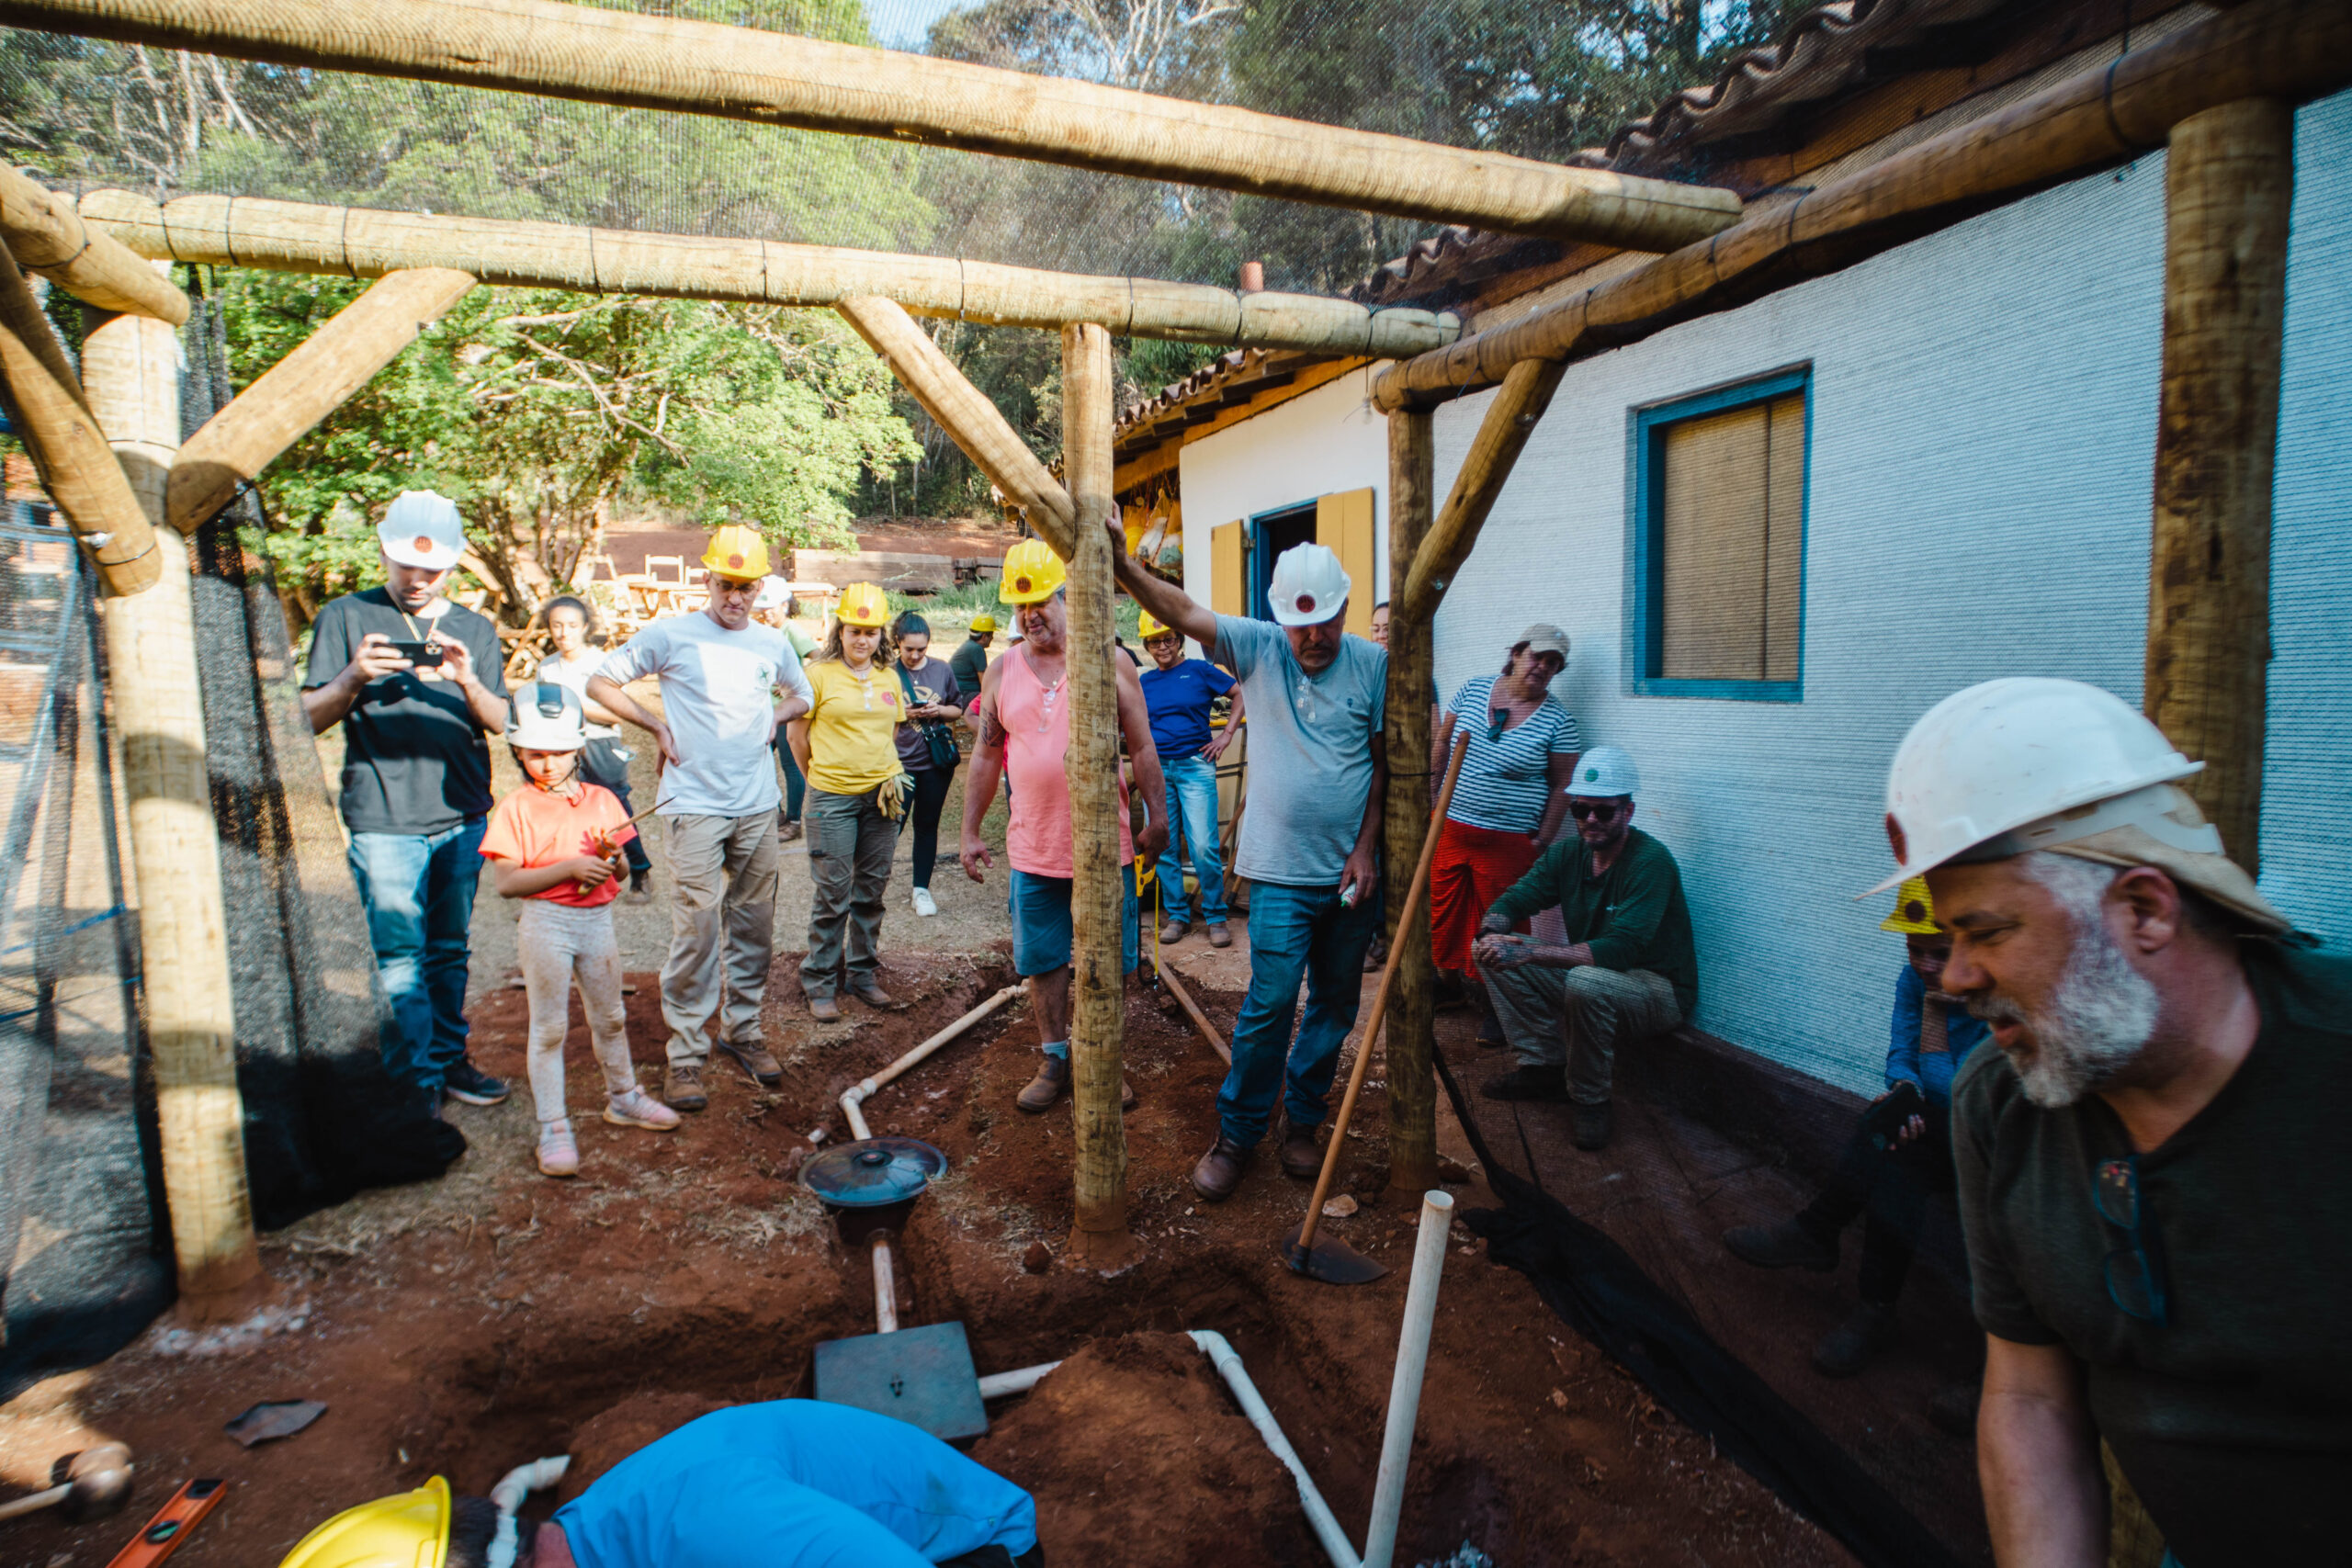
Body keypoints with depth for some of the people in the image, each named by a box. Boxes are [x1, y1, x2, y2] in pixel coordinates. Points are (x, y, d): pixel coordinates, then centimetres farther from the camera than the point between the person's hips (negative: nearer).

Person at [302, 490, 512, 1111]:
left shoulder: (475, 630, 13)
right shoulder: (347, 617, 4)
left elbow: (499, 723, 6)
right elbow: (310, 719, 2)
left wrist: (467, 681, -14)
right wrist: (353, 678, -18)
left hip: (463, 815, 3)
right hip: (383, 820, -3)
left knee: (450, 949, 10)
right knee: (399, 956, -5)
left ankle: (448, 1059, 22)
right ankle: (416, 1085, 3)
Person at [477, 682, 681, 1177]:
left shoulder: (601, 800, 5)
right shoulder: (515, 808, -6)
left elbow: (619, 872, 9)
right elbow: (507, 882, -14)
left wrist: (610, 856, -14)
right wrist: (569, 867, -22)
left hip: (597, 918, 4)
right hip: (544, 922, -4)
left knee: (609, 1018, 17)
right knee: (549, 1027, 3)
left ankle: (622, 1097, 35)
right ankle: (553, 1128, 11)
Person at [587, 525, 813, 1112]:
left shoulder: (773, 643, 9)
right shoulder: (671, 635, -3)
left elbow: (801, 693, 28)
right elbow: (599, 682, 3)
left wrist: (774, 716, 9)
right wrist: (658, 725, -3)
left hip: (758, 807, 5)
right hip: (695, 806, -4)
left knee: (753, 927, 10)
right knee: (696, 931, -6)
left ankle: (743, 1031, 24)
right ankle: (686, 1053, 4)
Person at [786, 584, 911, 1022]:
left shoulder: (888, 679, 9)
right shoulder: (819, 674, -5)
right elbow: (797, 734, 1)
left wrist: (884, 774, 15)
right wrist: (818, 777, 8)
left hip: (882, 795, 4)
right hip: (832, 798, -4)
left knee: (871, 892, 11)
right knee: (832, 894, 0)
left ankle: (864, 975, 24)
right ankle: (820, 984, 13)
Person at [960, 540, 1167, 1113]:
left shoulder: (1109, 662, -2)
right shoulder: (1002, 671, 5)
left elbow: (1142, 748, 1)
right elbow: (986, 756, 10)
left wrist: (1158, 817, -2)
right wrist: (970, 832, 9)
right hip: (1032, 848, 2)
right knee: (1042, 962, 11)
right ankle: (1054, 1060, 29)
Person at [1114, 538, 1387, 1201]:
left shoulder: (1373, 665, -2)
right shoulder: (1258, 648, -3)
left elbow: (1384, 764, 0)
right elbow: (1181, 611, -15)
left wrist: (1366, 848, -6)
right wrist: (1121, 566, -31)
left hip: (1353, 870, 2)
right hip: (1283, 872, -2)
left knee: (1336, 1005, 13)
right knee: (1270, 1004, -4)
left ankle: (1303, 1121, 33)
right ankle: (1236, 1135, 14)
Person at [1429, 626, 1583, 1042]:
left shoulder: (1559, 721, -5)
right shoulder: (1473, 689, 2)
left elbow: (1561, 786, -1)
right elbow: (1442, 743, 11)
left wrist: (1542, 842, -4)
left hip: (1508, 841, -3)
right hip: (1450, 827, 3)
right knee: (1445, 911, 12)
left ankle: (1496, 1008, 21)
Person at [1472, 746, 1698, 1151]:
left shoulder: (1651, 861, -23)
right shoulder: (1568, 853, 0)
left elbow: (1620, 949, -34)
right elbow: (1512, 900, -1)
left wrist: (1528, 953, -40)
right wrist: (1492, 933, -27)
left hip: (1659, 991, -7)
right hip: (1591, 969, 7)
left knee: (1586, 982, -39)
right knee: (1495, 954, -7)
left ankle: (1590, 1102, -15)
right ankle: (1544, 1066, 1)